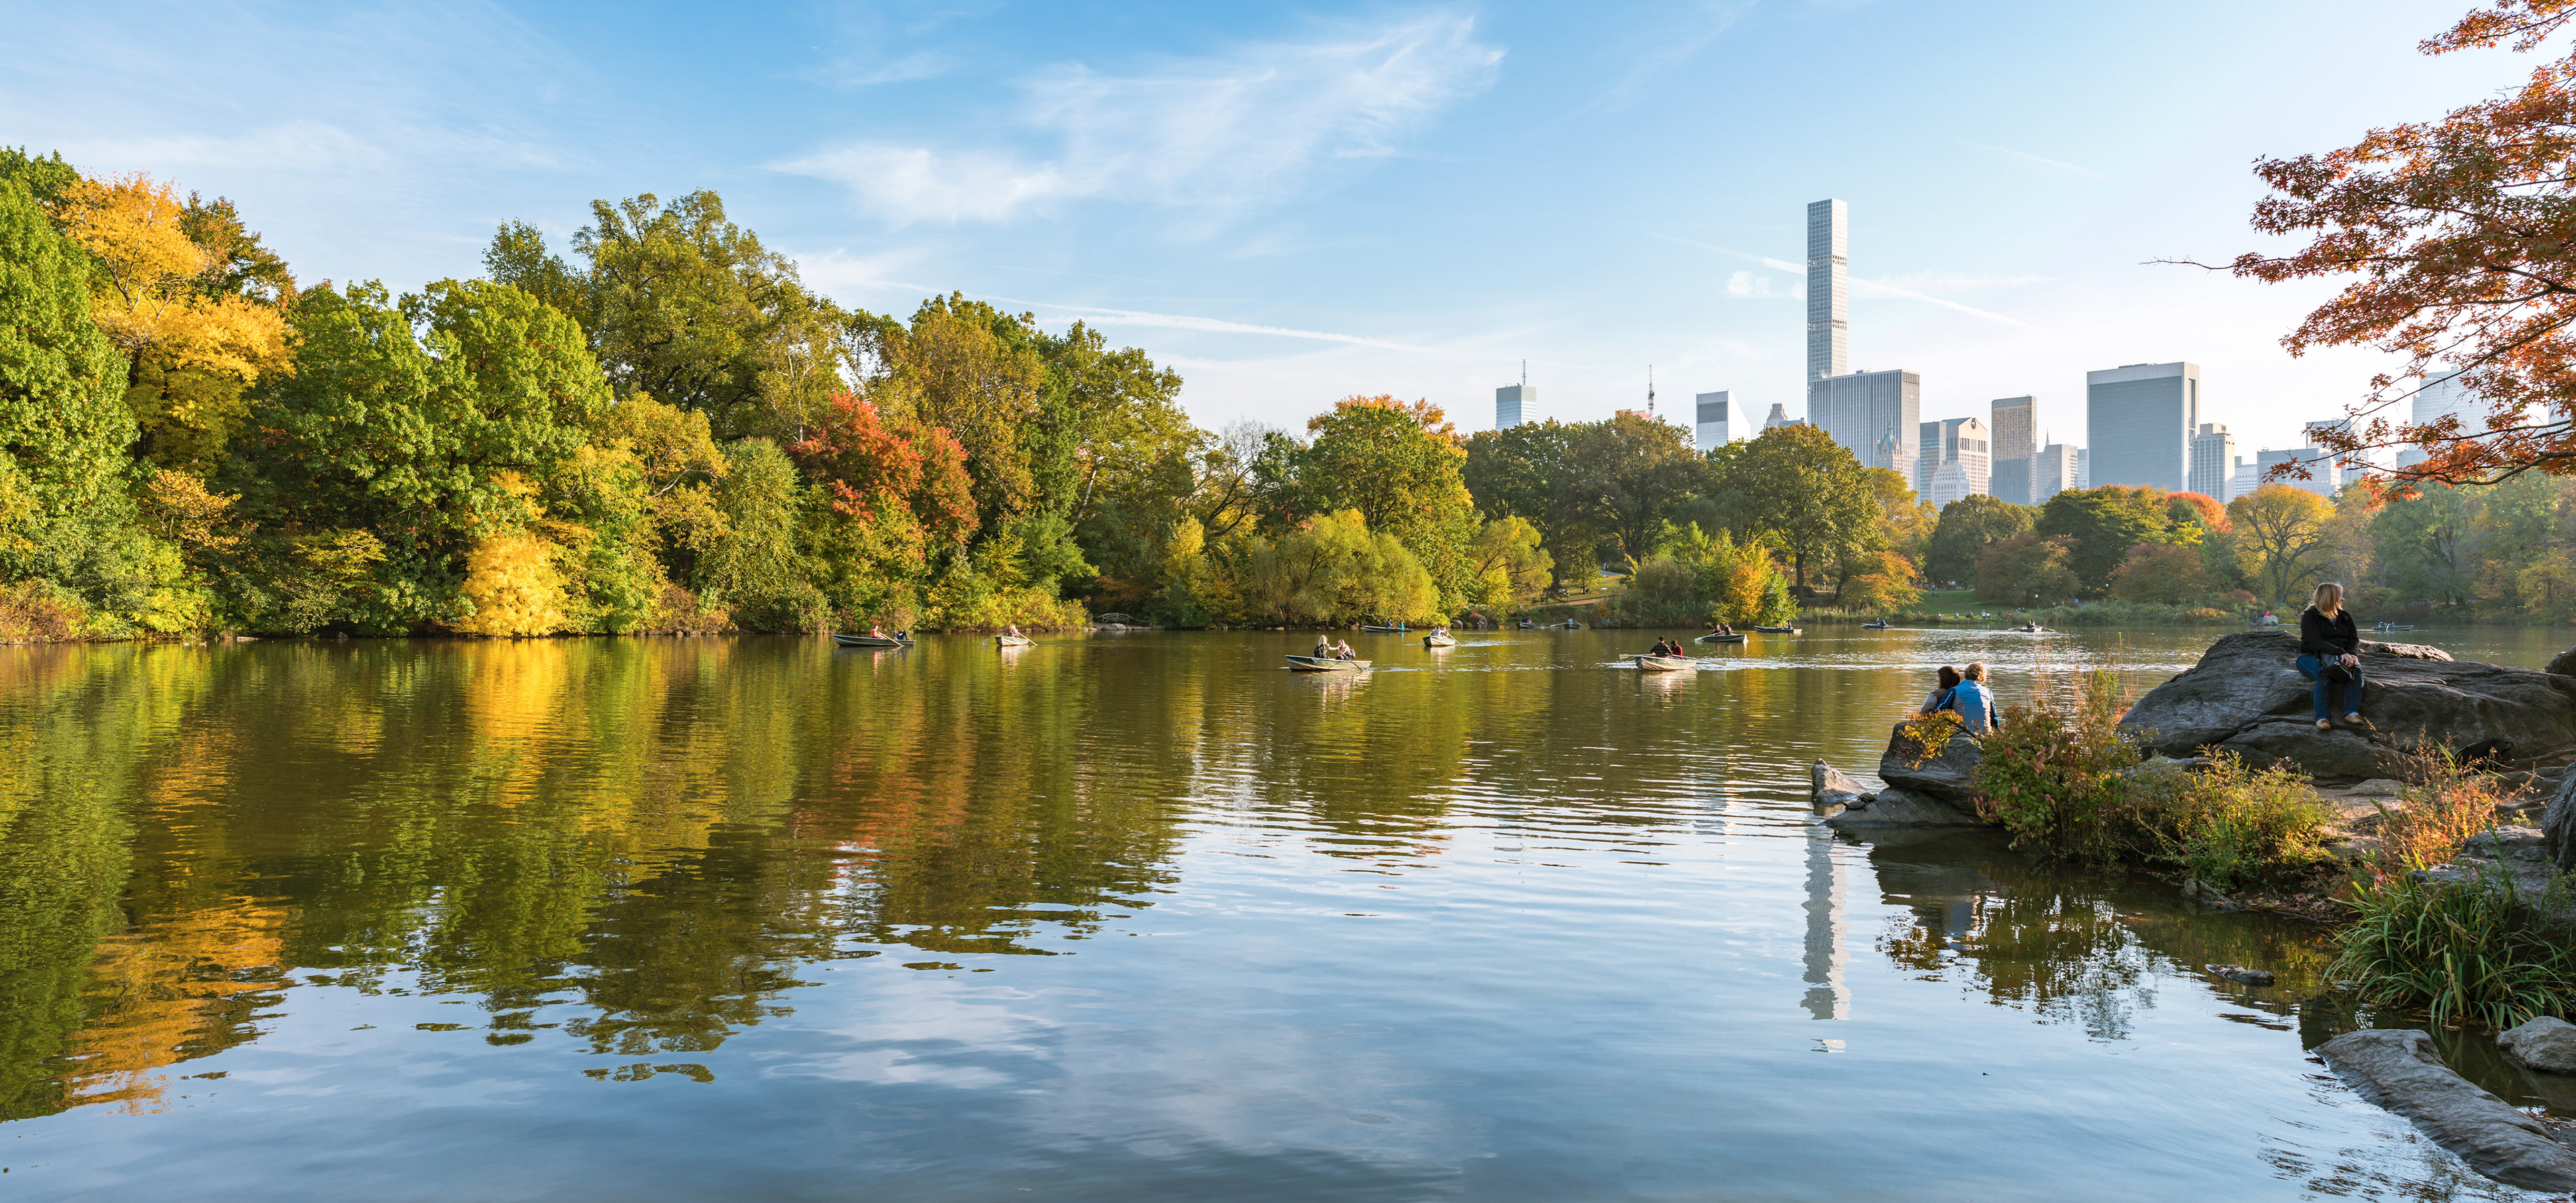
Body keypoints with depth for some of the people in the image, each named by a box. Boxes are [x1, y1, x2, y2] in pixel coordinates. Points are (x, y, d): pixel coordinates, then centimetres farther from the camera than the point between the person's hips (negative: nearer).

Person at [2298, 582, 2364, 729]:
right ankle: (2322, 716, -38)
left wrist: (2352, 654, -17)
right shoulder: (2309, 617, -5)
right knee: (2324, 674, -37)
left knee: (2356, 669, -28)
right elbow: (2317, 642, -19)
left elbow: (2354, 639, 7)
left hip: (2340, 656, 5)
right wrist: (2342, 653, -33)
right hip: (2312, 656, -5)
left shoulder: (2345, 616, 15)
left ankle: (2352, 712, -33)